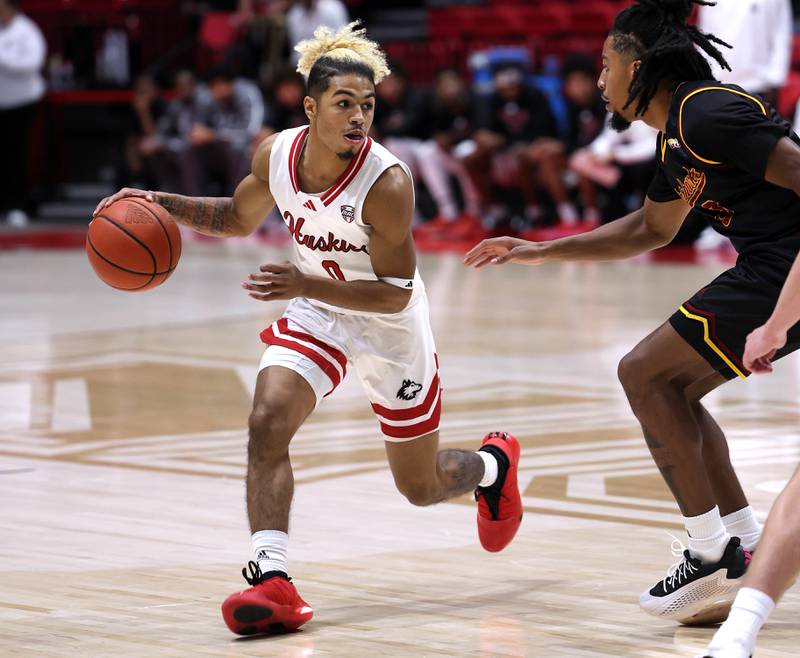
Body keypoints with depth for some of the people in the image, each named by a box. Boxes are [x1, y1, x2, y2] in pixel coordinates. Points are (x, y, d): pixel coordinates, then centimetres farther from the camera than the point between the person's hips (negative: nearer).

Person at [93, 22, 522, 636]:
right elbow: (239, 218, 8)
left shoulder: (387, 182, -31)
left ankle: (493, 464, 48)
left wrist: (305, 283, -39)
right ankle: (271, 580, -25)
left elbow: (396, 293, -28)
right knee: (267, 423, -24)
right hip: (316, 315, 4)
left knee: (421, 487, 13)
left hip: (392, 331, -4)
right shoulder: (277, 154, -14)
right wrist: (162, 204, -7)